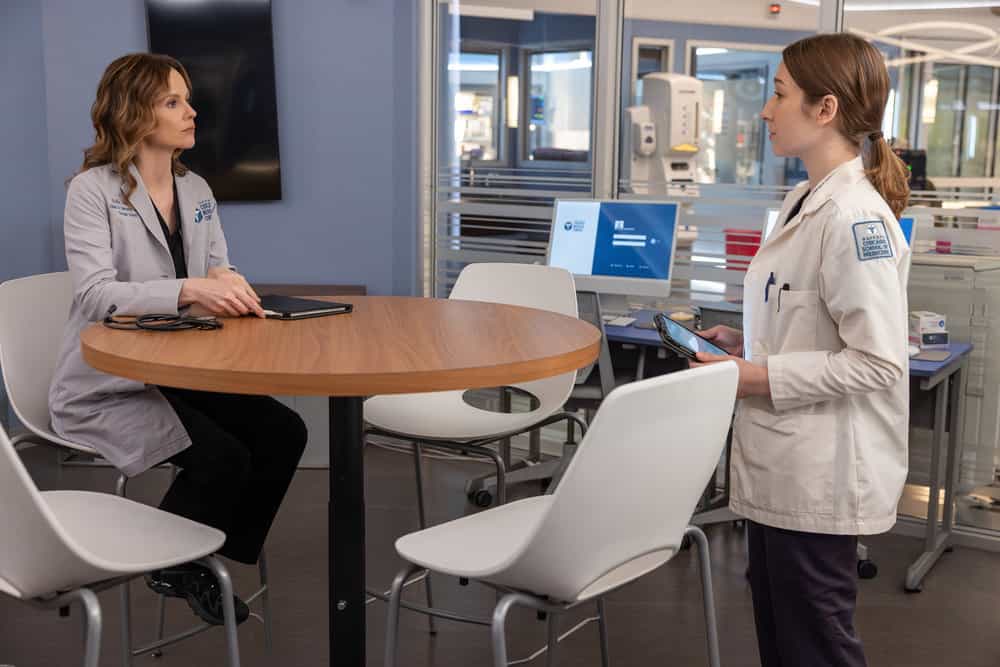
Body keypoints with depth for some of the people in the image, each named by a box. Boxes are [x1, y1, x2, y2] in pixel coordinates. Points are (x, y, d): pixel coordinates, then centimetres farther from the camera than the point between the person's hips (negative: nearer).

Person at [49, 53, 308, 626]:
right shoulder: (92, 190, -12)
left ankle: (209, 563, 6)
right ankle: (171, 566, 5)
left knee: (283, 432, -13)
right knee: (223, 457, -26)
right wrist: (190, 289, -38)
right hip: (108, 385, -7)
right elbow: (95, 293, -24)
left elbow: (220, 276, 6)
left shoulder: (197, 189, 9)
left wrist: (226, 281, -20)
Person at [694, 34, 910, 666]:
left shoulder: (855, 217, -21)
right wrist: (746, 345, 6)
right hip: (782, 468, 9)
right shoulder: (806, 201, 8)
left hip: (820, 476, -9)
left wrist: (758, 377, -22)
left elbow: (876, 362, -24)